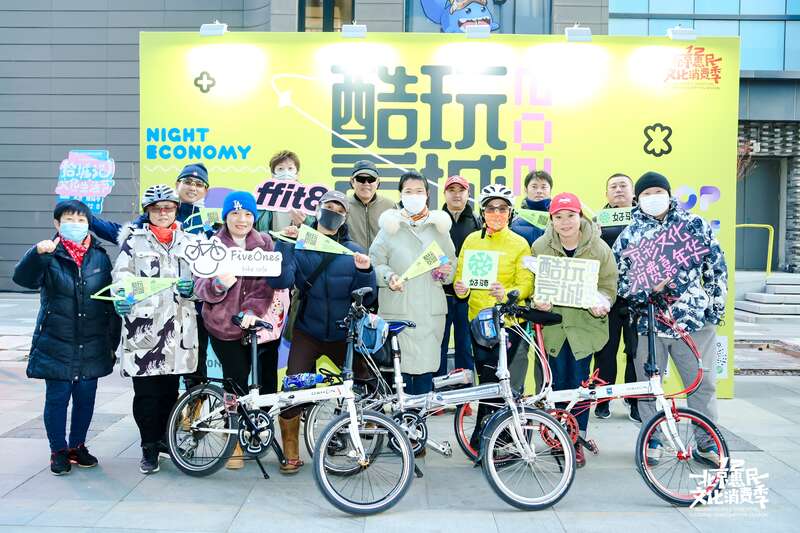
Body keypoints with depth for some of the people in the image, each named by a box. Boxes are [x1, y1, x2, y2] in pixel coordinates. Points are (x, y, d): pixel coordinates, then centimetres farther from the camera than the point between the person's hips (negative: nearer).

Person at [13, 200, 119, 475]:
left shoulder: (100, 256, 4)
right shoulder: (50, 256, -3)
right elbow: (23, 278, -22)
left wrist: (114, 339, 8)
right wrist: (37, 253, -41)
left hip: (92, 346, 3)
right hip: (56, 345, -2)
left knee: (86, 398, 11)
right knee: (57, 398, 5)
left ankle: (78, 445, 28)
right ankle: (58, 450, 21)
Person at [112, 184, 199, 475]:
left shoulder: (188, 241, 17)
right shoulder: (134, 240, 8)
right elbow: (121, 275, -1)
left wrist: (191, 287, -5)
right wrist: (121, 298, -21)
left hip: (177, 326, 3)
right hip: (142, 323, -3)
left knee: (170, 387, 9)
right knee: (146, 391, -1)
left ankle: (163, 437, 26)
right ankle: (149, 448, 11)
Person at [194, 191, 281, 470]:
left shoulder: (264, 243, 2)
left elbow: (266, 282, -7)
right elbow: (200, 287, -5)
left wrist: (252, 310, -23)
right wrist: (219, 284, -28)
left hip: (258, 324, 1)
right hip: (225, 327, -1)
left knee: (267, 383, 3)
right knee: (236, 384, 0)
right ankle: (235, 443, 17)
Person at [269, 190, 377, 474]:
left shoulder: (353, 251, 2)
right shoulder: (299, 246, -2)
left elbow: (367, 298, -4)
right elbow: (279, 282, -18)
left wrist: (365, 271, -22)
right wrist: (283, 244, -26)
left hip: (344, 335, 2)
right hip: (308, 333, -1)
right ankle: (291, 455, 11)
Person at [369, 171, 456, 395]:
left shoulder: (439, 226, 13)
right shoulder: (390, 226, 6)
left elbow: (452, 261, 17)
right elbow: (375, 262, 2)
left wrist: (446, 272, -4)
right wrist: (388, 277, -16)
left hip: (431, 310, 2)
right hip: (398, 308, -2)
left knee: (426, 364, 2)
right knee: (400, 367, -3)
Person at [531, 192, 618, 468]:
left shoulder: (599, 248, -5)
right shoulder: (540, 246, -3)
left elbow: (608, 286, 2)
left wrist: (601, 304, -19)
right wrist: (537, 301, -15)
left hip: (584, 324, -1)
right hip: (552, 323, 1)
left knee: (579, 385, 5)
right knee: (557, 384, 6)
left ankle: (577, 441, 19)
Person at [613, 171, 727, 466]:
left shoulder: (696, 225, 5)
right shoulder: (628, 234, 5)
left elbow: (716, 267, 8)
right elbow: (619, 279, 4)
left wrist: (716, 307, 4)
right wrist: (645, 291, -12)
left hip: (695, 320, 0)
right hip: (648, 322, 0)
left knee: (703, 383, 6)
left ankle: (707, 442, 21)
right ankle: (652, 439, 25)